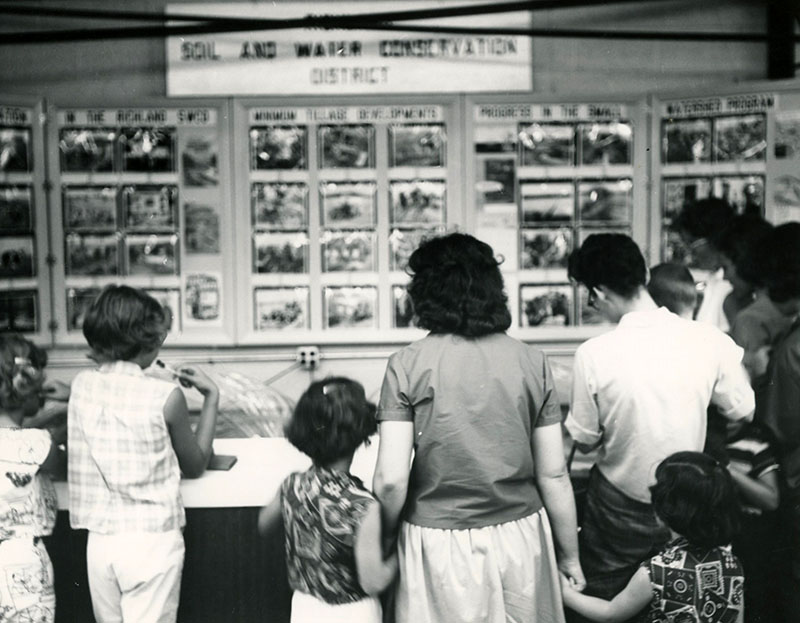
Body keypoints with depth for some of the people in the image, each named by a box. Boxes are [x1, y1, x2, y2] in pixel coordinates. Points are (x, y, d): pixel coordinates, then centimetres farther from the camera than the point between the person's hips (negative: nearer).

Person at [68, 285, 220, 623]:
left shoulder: (82, 385, -1)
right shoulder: (165, 396, -12)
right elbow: (195, 465, 2)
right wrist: (211, 397, 8)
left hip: (100, 540, 5)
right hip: (151, 541, -4)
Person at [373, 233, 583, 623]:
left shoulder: (407, 365, -9)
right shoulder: (531, 363, -3)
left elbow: (391, 479, -13)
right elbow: (553, 476, -1)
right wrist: (569, 556, 11)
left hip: (440, 545, -2)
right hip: (520, 539, 2)